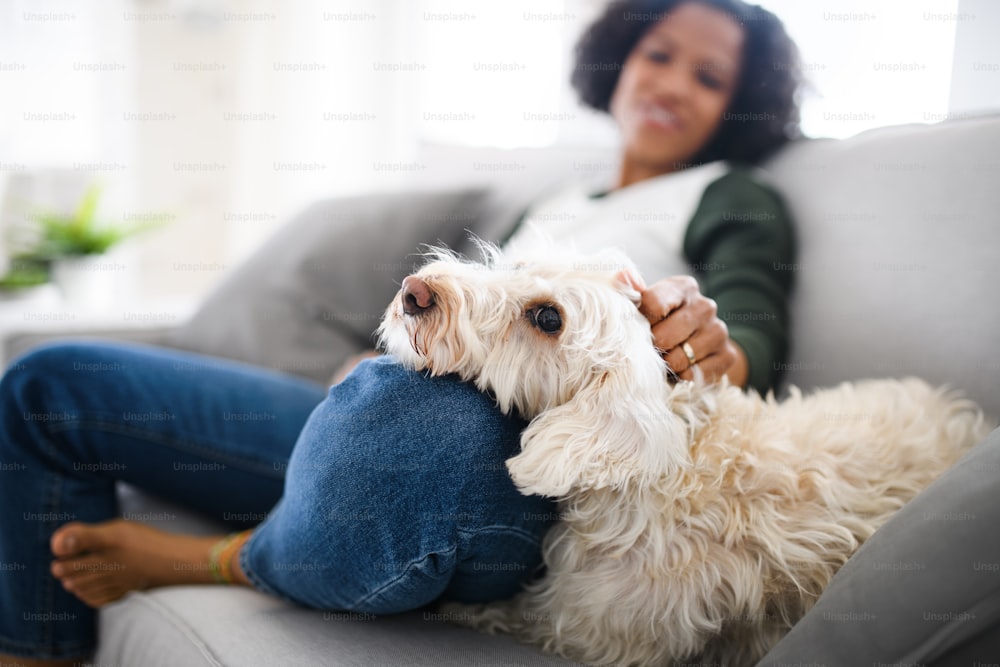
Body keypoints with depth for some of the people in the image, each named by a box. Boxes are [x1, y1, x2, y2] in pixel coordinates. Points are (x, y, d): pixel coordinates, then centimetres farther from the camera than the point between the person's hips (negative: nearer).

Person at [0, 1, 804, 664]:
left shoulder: (734, 200, 15)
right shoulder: (550, 207, 29)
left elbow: (754, 333, -3)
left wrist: (710, 348, -27)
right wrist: (363, 375, 5)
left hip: (516, 462, -6)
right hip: (370, 416, 7)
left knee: (415, 423, -44)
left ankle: (203, 561, -11)